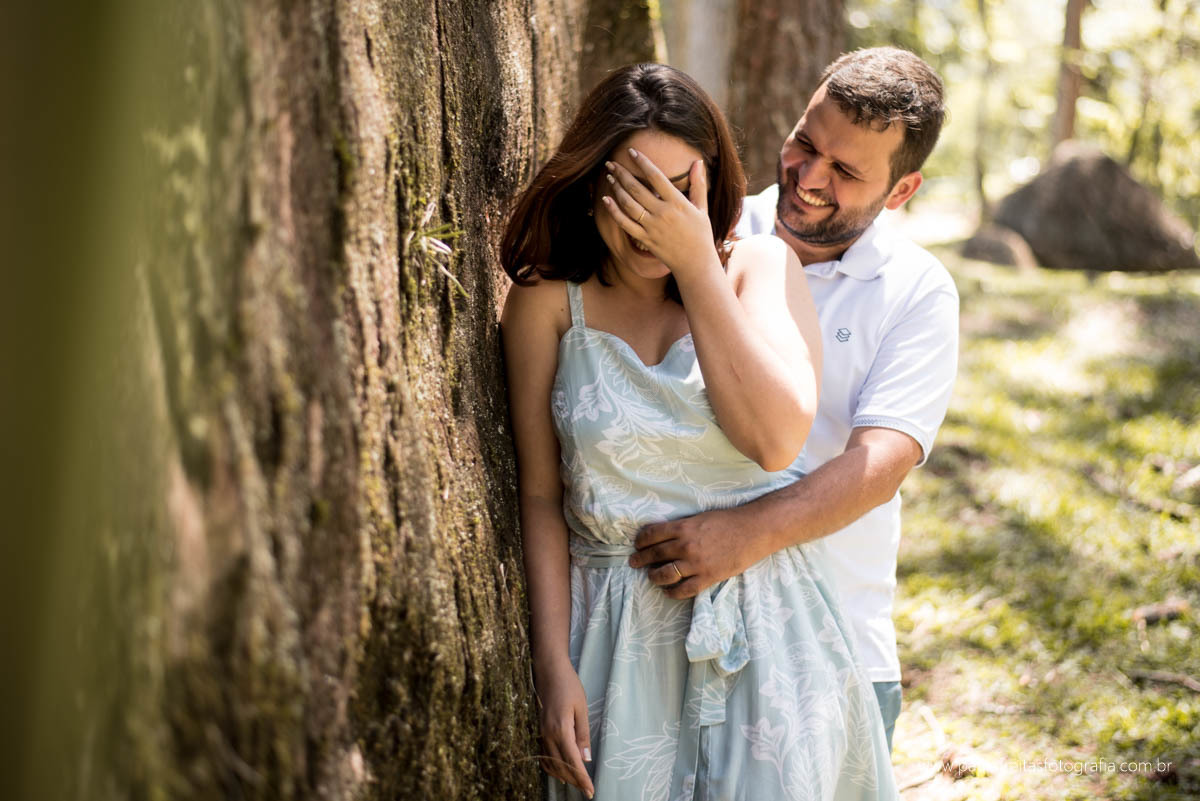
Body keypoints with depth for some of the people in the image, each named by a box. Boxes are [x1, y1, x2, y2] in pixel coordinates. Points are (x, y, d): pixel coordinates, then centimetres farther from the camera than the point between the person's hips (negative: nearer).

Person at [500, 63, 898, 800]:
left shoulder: (760, 267, -3)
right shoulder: (549, 304, -4)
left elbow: (777, 441, -18)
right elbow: (540, 496, -2)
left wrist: (697, 267, -18)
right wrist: (553, 664, -7)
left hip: (761, 625, 1)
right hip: (616, 640, 0)